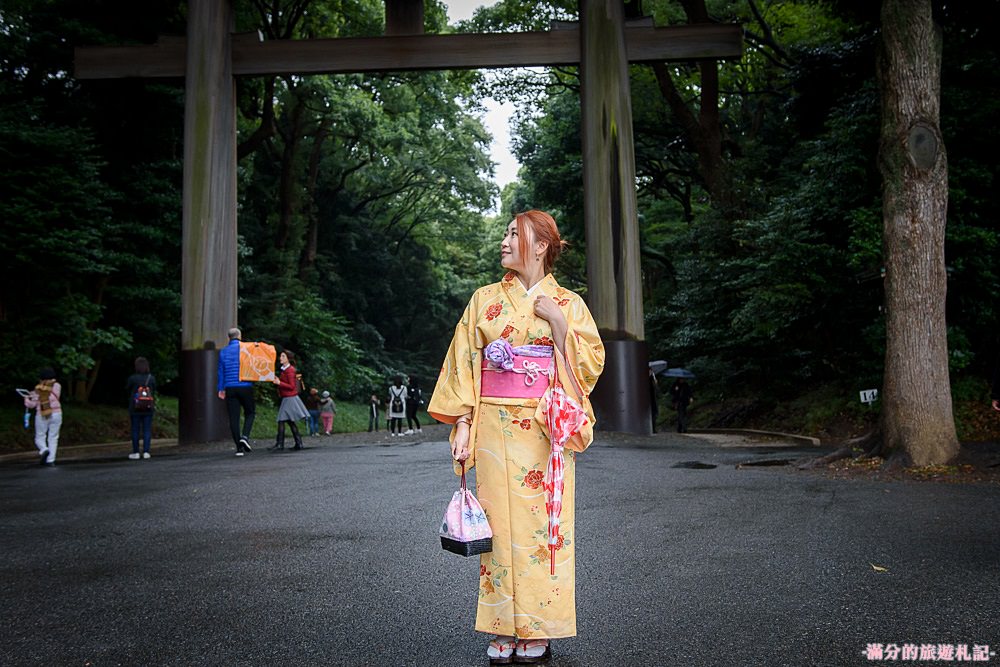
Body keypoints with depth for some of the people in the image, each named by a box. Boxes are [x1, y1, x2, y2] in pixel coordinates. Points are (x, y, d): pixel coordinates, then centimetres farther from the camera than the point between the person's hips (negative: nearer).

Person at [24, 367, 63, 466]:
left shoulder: (38, 389, -1)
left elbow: (31, 404, -1)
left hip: (42, 416, -1)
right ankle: (50, 460, -3)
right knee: (53, 438, 5)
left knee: (40, 438, 10)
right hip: (56, 414, 1)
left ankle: (44, 450, -19)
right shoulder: (57, 386, 2)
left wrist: (27, 398, 22)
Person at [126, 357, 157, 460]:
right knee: (147, 430, 7)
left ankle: (136, 452, 10)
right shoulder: (152, 378, -4)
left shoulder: (132, 378, -11)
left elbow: (127, 392, 2)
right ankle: (146, 452, 5)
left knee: (135, 430, 7)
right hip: (148, 409, 2)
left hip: (135, 409, -2)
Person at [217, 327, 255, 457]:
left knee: (234, 417, 3)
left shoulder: (223, 352, 9)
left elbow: (220, 372, 10)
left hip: (230, 388, 2)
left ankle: (239, 448, 1)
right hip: (245, 387, -2)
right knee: (250, 413, 12)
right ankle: (245, 436, -12)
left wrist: (220, 389, 14)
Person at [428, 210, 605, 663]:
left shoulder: (567, 303, 6)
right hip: (495, 427, 2)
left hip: (547, 429, -1)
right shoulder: (485, 299, 10)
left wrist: (558, 321, -11)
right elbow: (464, 363, 7)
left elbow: (591, 362, 0)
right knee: (500, 521, 1)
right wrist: (463, 425, -1)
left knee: (542, 523, -1)